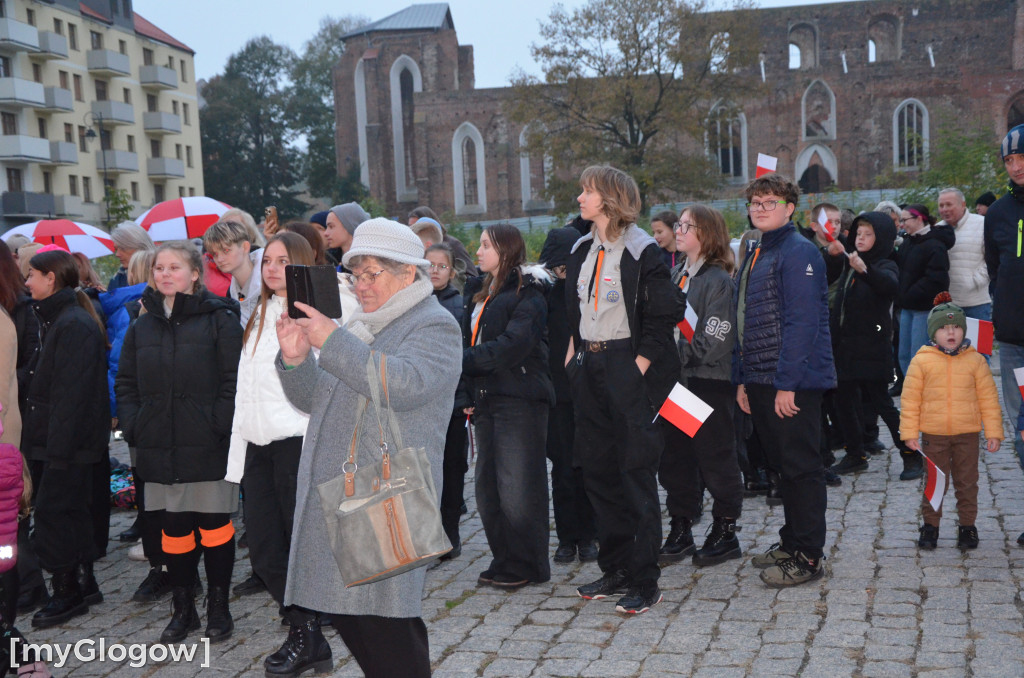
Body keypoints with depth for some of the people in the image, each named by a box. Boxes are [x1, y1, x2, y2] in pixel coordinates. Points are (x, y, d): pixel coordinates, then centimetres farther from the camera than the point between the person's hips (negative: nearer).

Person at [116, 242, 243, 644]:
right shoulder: (142, 326, 12)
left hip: (208, 447, -4)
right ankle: (183, 609, 24)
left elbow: (234, 381, -8)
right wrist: (133, 427, 2)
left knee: (214, 527, 4)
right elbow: (125, 383, 15)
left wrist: (220, 427, -15)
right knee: (174, 529, 10)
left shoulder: (219, 320, -4)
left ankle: (218, 607, 19)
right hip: (159, 449, 4)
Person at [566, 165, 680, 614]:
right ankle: (615, 569, 24)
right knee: (599, 470, 11)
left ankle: (645, 582, 5)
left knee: (637, 473, -3)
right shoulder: (582, 250, 13)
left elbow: (660, 319, -11)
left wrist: (638, 370, -15)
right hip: (588, 370, 8)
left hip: (628, 370, -8)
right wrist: (573, 355, 12)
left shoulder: (642, 251, -10)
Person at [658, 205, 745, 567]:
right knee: (673, 458, 11)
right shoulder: (675, 275, 12)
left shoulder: (718, 281, -11)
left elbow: (713, 342, -17)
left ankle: (725, 533, 16)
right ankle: (680, 530, 23)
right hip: (675, 381, 7)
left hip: (710, 382, -7)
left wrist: (679, 351, -12)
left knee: (716, 459, 3)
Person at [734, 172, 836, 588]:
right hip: (760, 382, 9)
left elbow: (802, 322, -19)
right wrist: (742, 378, 15)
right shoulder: (754, 257, 17)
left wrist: (787, 382, -22)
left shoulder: (799, 253, -11)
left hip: (794, 384, -9)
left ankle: (808, 557, 7)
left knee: (801, 466, -1)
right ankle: (792, 542, 28)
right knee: (782, 464, 16)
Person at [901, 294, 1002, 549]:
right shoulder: (922, 361, -4)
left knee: (967, 482, 11)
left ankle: (967, 526, 24)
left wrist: (993, 432, 0)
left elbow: (988, 398, 3)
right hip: (933, 434, -1)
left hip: (967, 434, 1)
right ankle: (930, 525, 21)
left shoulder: (975, 360, 0)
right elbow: (910, 399, -2)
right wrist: (909, 433, -4)